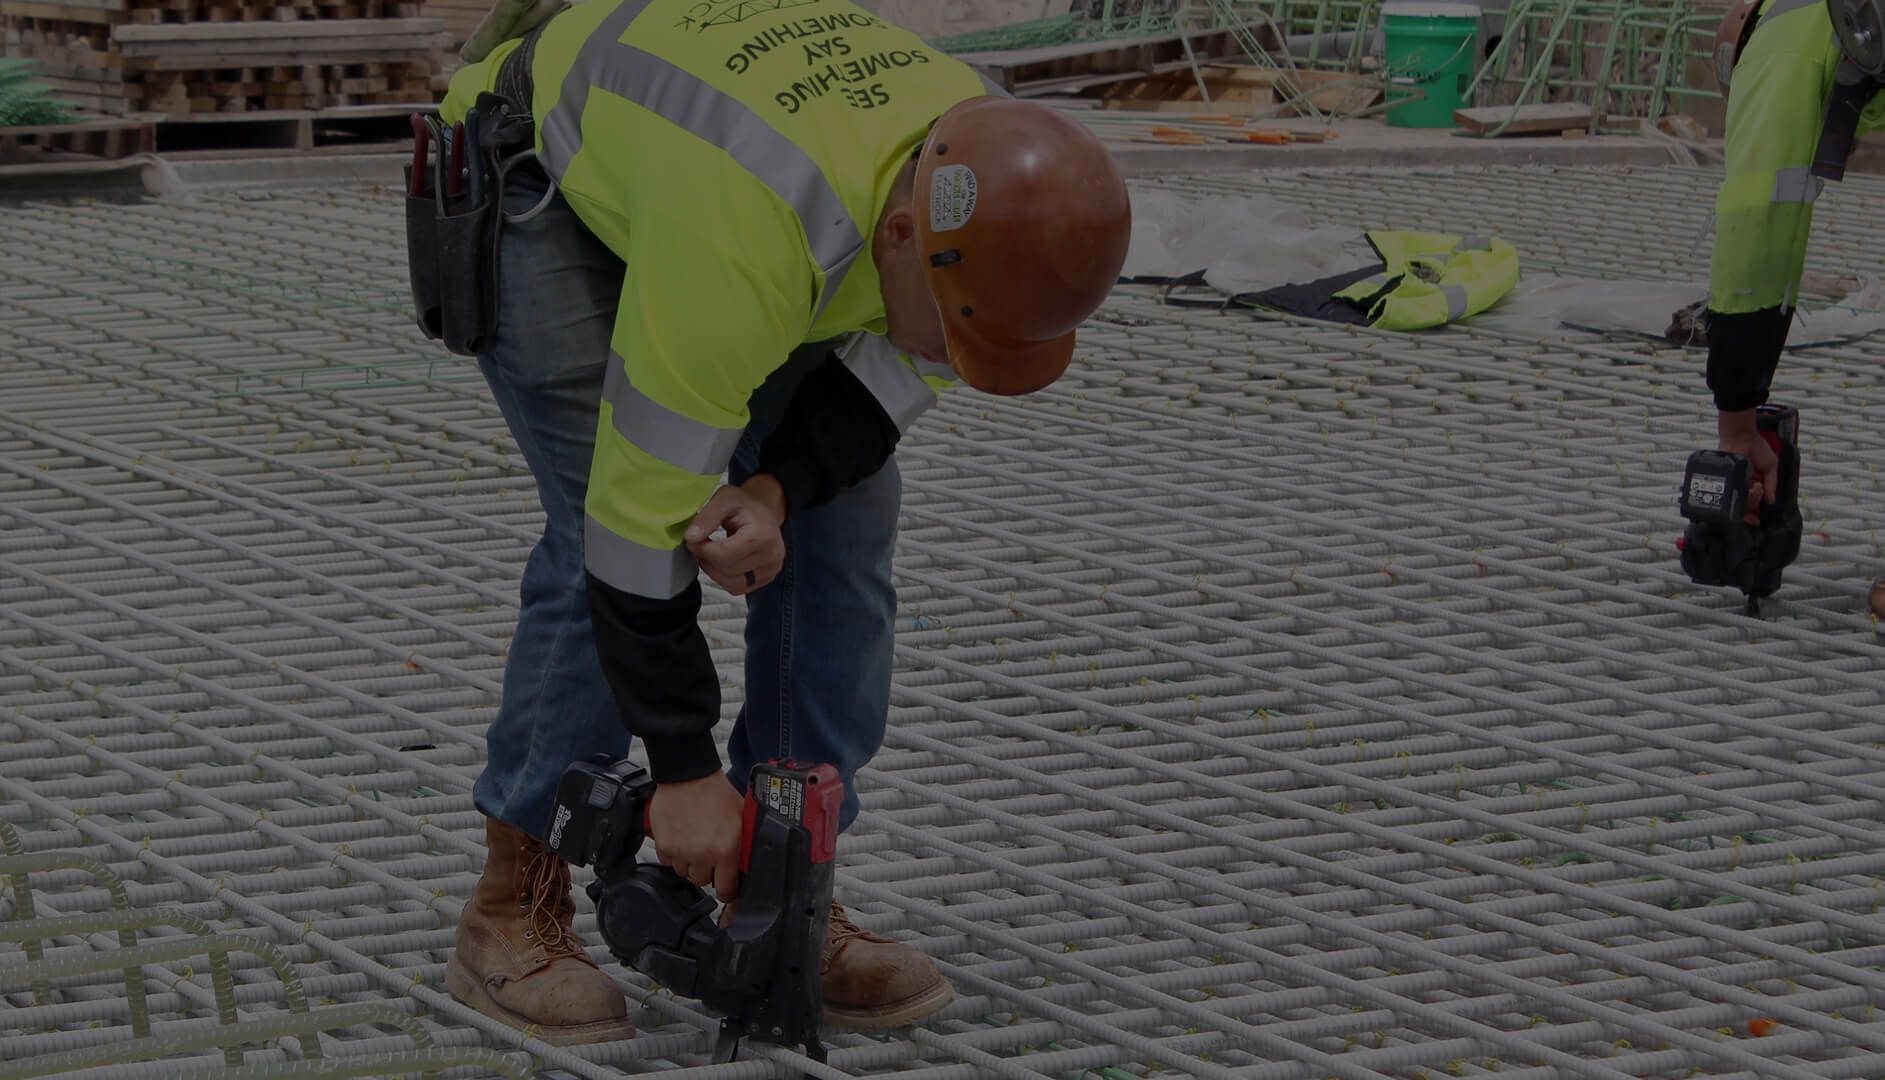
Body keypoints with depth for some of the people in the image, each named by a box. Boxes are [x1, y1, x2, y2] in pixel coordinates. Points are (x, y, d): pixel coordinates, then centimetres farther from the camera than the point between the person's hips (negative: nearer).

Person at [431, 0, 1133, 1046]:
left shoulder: (991, 181, -24)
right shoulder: (746, 238, -43)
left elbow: (893, 370, -7)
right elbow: (646, 501, -37)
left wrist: (774, 491, -27)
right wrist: (683, 772, -30)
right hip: (540, 177, -6)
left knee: (843, 517, -4)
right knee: (603, 535, -19)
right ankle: (512, 912, -6)